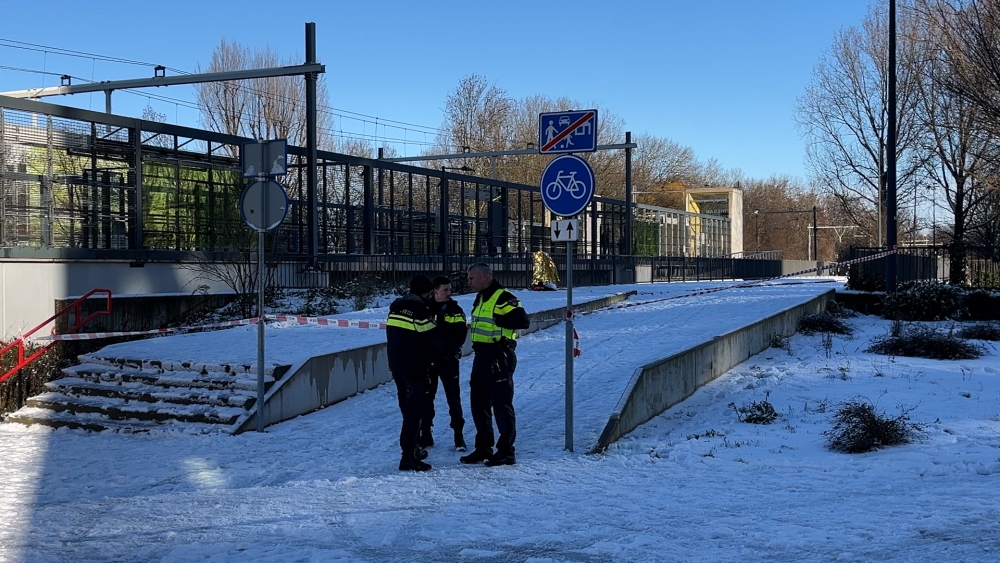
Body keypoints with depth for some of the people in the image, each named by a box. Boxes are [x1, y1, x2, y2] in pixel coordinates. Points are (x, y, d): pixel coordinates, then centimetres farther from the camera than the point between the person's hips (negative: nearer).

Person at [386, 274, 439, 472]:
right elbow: (432, 338, -13)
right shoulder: (419, 309, -15)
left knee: (408, 408, 19)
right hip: (415, 367, -8)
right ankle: (409, 457, -8)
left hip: (395, 364, 8)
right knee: (415, 409, -5)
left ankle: (411, 448, 30)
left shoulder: (396, 306, 9)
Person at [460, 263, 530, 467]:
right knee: (478, 403, 13)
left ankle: (506, 451, 3)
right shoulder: (480, 298, 16)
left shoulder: (503, 298, -14)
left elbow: (523, 320, -22)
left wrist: (499, 320, -21)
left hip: (499, 357, -10)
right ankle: (483, 448, 23)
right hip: (481, 356, 10)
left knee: (501, 403, -4)